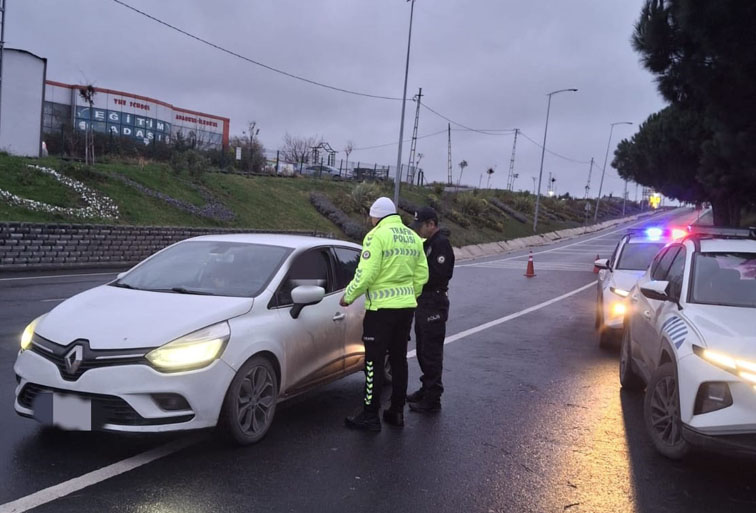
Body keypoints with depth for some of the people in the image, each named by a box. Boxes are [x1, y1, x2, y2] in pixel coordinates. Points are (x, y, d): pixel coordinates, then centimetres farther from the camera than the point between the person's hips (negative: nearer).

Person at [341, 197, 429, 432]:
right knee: (399, 360, 15)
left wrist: (349, 296, -6)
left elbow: (366, 273, -19)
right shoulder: (413, 237, 11)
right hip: (406, 306, 8)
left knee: (374, 362, 0)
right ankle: (397, 411, 23)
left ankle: (370, 416, 6)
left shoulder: (377, 235, -12)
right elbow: (422, 274, 11)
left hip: (382, 307, -7)